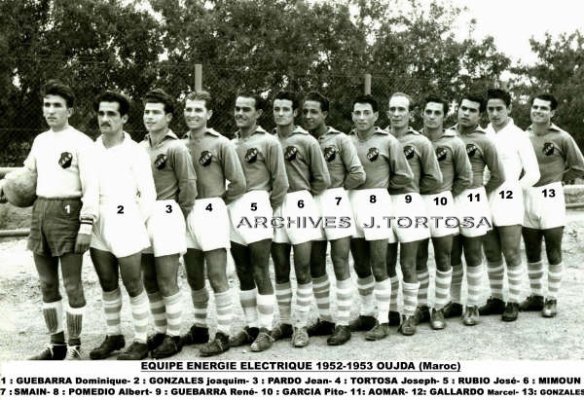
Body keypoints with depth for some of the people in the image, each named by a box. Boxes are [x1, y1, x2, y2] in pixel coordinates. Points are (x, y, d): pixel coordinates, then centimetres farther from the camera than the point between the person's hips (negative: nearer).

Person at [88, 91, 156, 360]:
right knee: (108, 286, 14)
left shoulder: (136, 152, -6)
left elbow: (148, 194, -4)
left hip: (124, 222, -5)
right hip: (97, 225, 5)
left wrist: (136, 224, -2)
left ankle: (140, 342, 12)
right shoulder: (91, 150, 6)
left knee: (133, 286, 1)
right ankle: (113, 336, 28)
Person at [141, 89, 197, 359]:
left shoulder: (176, 148, -10)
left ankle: (174, 336, 14)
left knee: (167, 283, -1)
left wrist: (178, 217, 0)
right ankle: (160, 331, 28)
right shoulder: (141, 147, 9)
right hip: (144, 216, 7)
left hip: (166, 216, -6)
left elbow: (189, 186, -8)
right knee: (150, 282, 13)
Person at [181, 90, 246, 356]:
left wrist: (216, 203, 3)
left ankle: (223, 334, 7)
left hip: (211, 213, -5)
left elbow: (238, 183, -4)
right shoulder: (181, 144, 7)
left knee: (217, 277, -3)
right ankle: (200, 328, 30)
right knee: (194, 278, 15)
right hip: (186, 214, 5)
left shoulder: (221, 144, -5)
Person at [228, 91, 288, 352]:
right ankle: (251, 326, 24)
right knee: (243, 275, 12)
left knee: (260, 275, -1)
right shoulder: (230, 143, 12)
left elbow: (280, 183, -3)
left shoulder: (268, 142, -3)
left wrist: (268, 210, 0)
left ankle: (265, 330, 10)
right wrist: (227, 205, 2)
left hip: (256, 210, -6)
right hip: (233, 212, 6)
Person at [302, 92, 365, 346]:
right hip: (311, 204, 5)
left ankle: (343, 324, 6)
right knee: (316, 266, 11)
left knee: (340, 265, -2)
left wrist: (335, 190, -1)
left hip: (335, 203, -4)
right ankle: (325, 319, 24)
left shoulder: (340, 139, -3)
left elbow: (358, 174, -5)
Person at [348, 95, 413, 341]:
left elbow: (404, 177, 1)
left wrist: (380, 186, 3)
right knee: (361, 266, 14)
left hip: (376, 204, -4)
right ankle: (366, 314, 28)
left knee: (378, 267, -2)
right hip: (352, 205, 4)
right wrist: (352, 186, -4)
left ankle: (383, 321, 7)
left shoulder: (388, 141, -2)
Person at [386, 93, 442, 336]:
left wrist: (409, 190, 4)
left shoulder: (420, 142, 2)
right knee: (387, 264, 10)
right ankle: (389, 312, 23)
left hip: (409, 205, -2)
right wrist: (388, 190, -4)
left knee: (408, 265, 2)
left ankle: (410, 315, 13)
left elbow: (434, 179, 4)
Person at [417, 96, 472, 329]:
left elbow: (465, 178, 5)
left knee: (443, 259, 5)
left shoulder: (454, 143, -3)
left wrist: (447, 195, 4)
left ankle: (439, 308, 18)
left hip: (441, 204, -1)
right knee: (418, 260, 10)